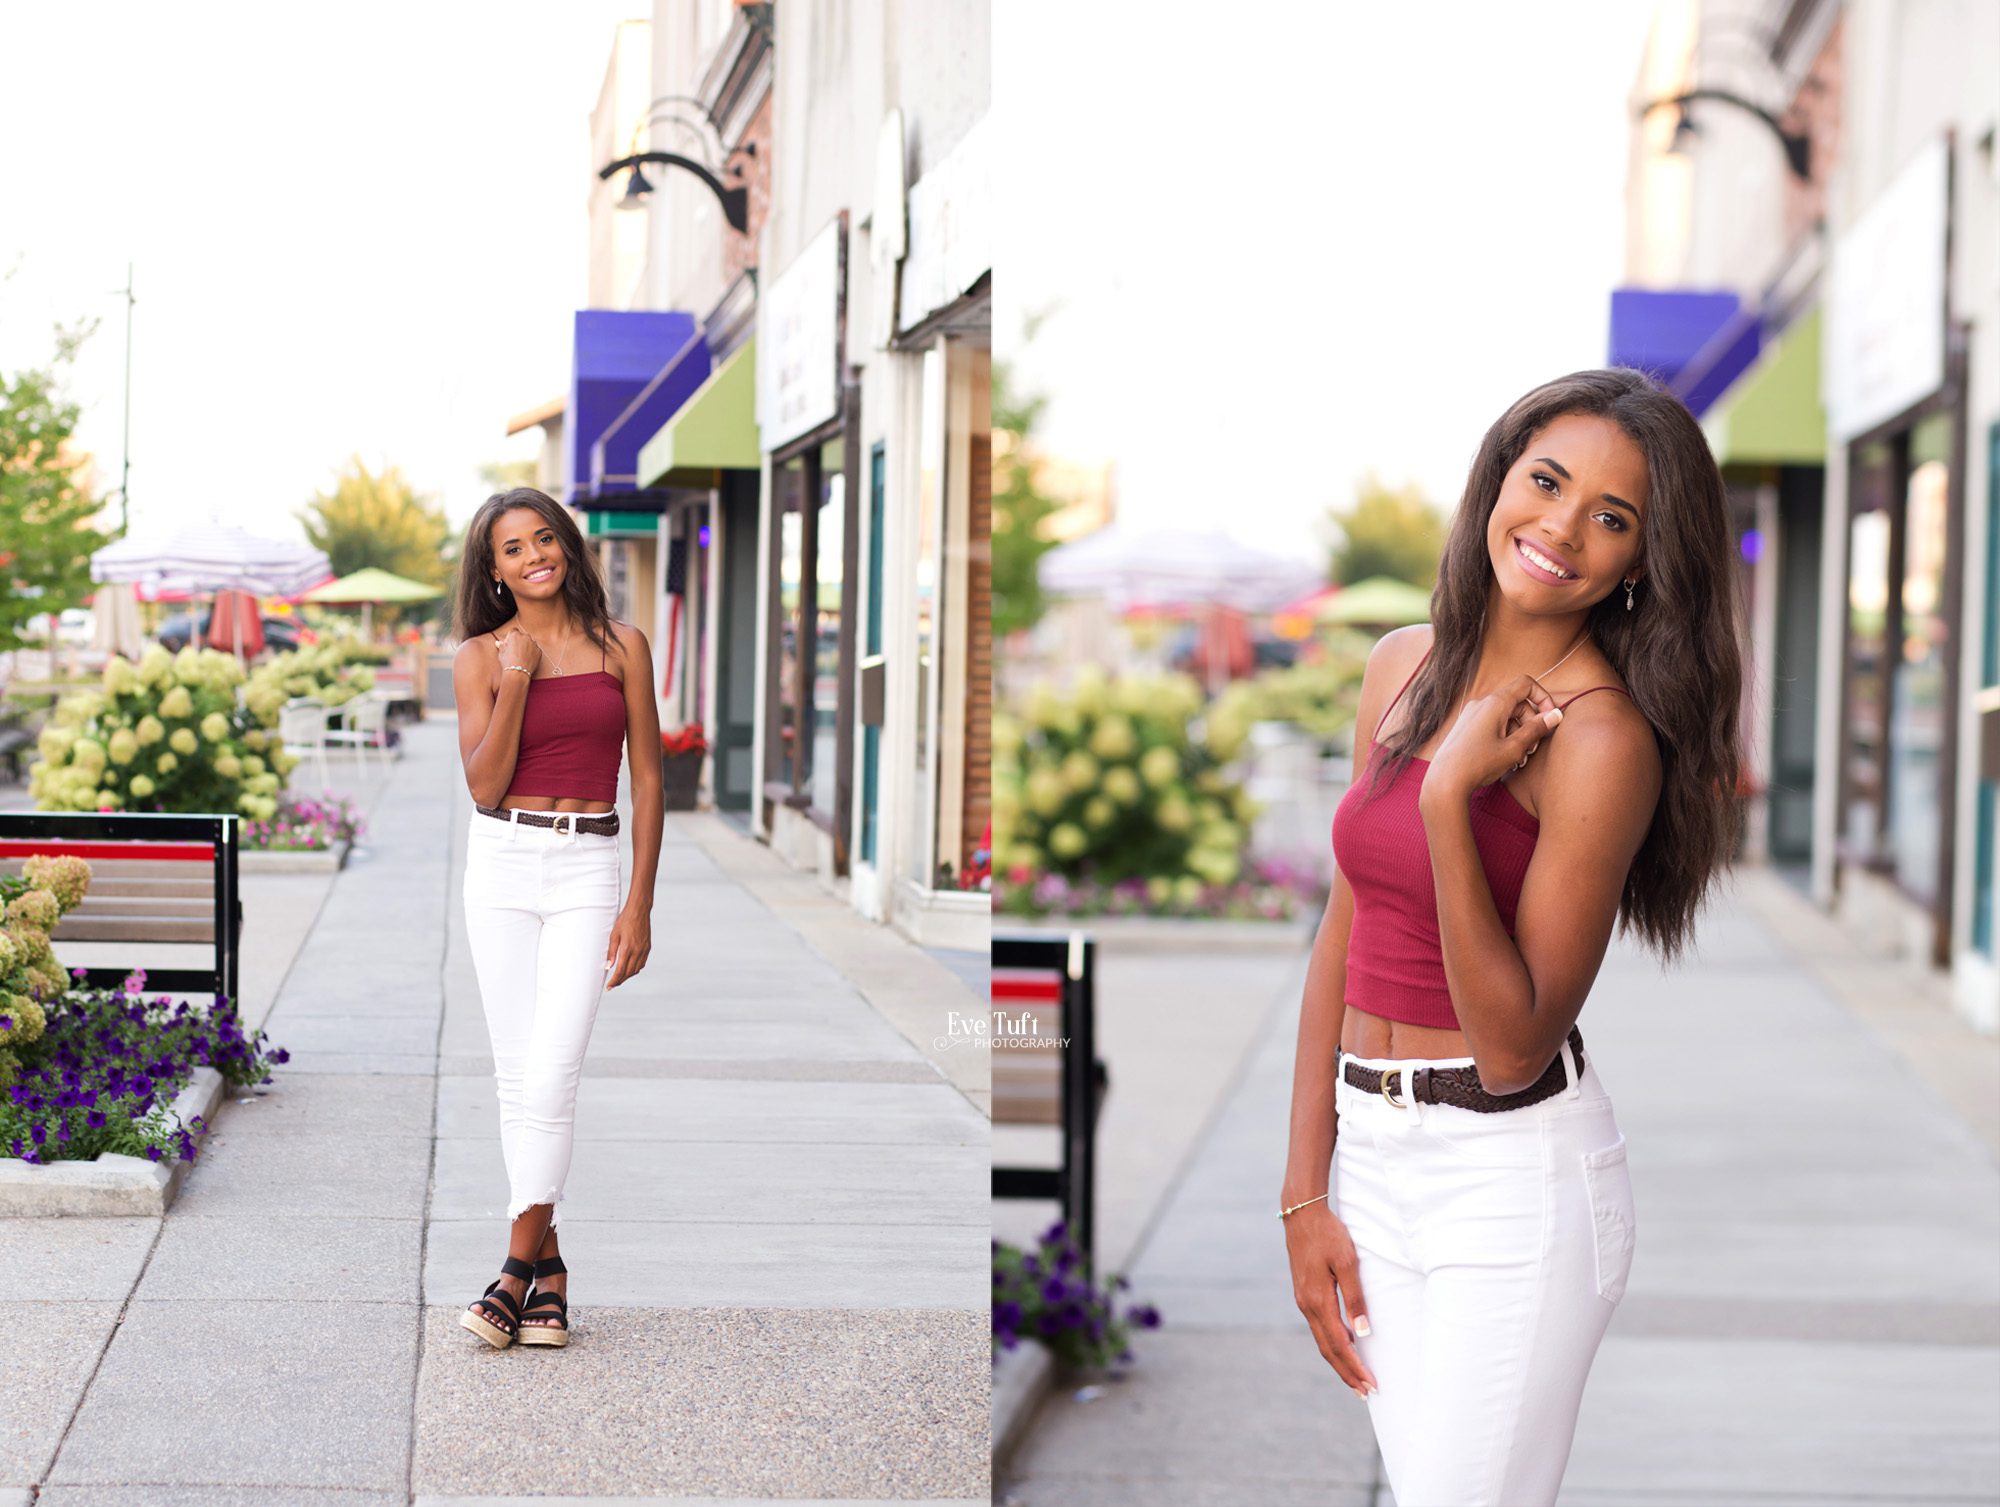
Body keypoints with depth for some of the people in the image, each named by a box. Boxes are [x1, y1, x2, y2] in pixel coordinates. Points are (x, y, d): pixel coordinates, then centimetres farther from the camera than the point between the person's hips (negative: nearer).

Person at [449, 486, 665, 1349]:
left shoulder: (621, 648, 3)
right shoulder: (481, 657, 3)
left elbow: (647, 781, 3)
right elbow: (484, 787, -5)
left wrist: (640, 905, -3)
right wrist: (514, 684, -14)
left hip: (591, 870, -1)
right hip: (503, 866, 1)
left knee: (551, 1072, -13)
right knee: (518, 1075, 2)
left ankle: (519, 1268, -7)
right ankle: (549, 1263, 14)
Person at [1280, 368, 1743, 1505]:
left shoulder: (1603, 736, -16)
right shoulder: (1407, 666, 5)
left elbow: (1513, 1047, -18)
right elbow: (1346, 933, 10)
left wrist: (1450, 797, -25)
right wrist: (1305, 1193, 7)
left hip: (1517, 1173, -6)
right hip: (1368, 1155, 7)